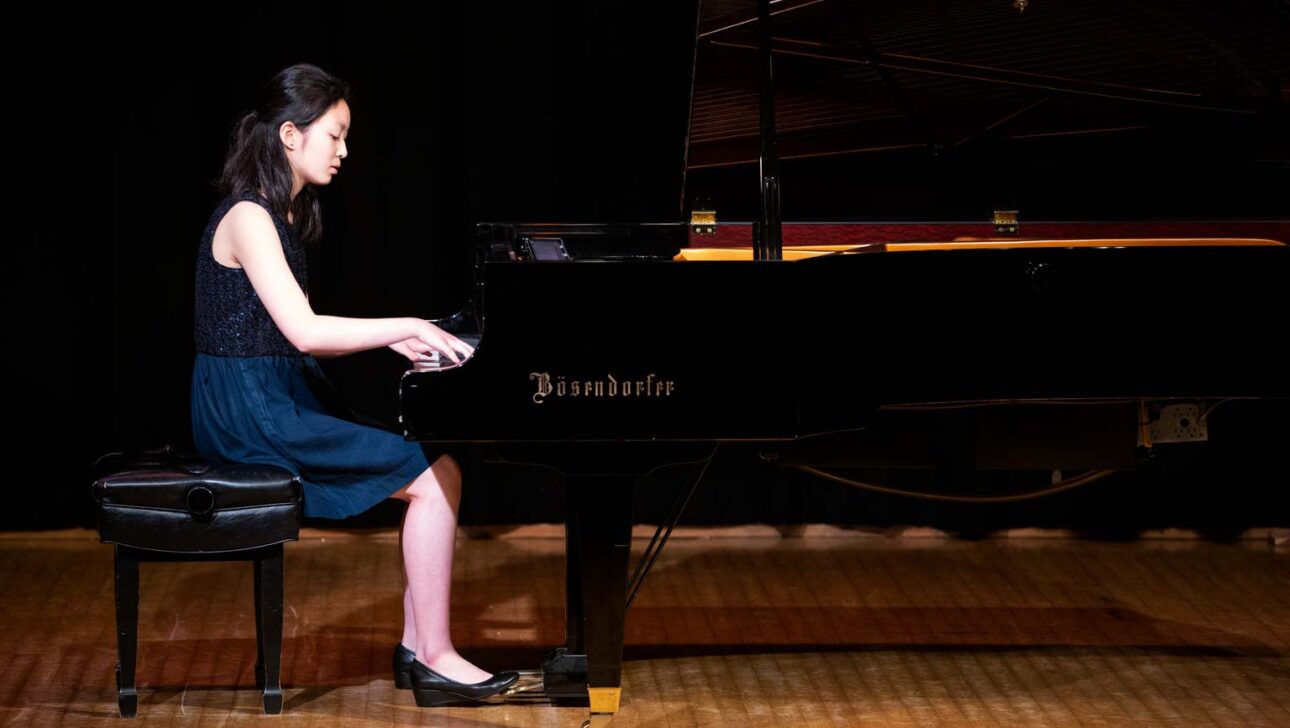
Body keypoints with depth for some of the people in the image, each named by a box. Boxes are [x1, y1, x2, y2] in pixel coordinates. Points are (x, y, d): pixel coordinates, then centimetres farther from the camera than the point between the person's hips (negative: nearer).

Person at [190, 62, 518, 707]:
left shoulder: (280, 216, 16)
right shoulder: (248, 218, -15)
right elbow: (304, 332, -24)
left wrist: (391, 339, 3)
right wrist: (407, 327, -16)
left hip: (281, 400, 9)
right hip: (249, 413, -9)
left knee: (439, 472, 0)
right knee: (433, 479, -15)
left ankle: (418, 646, 0)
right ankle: (435, 660, -10)